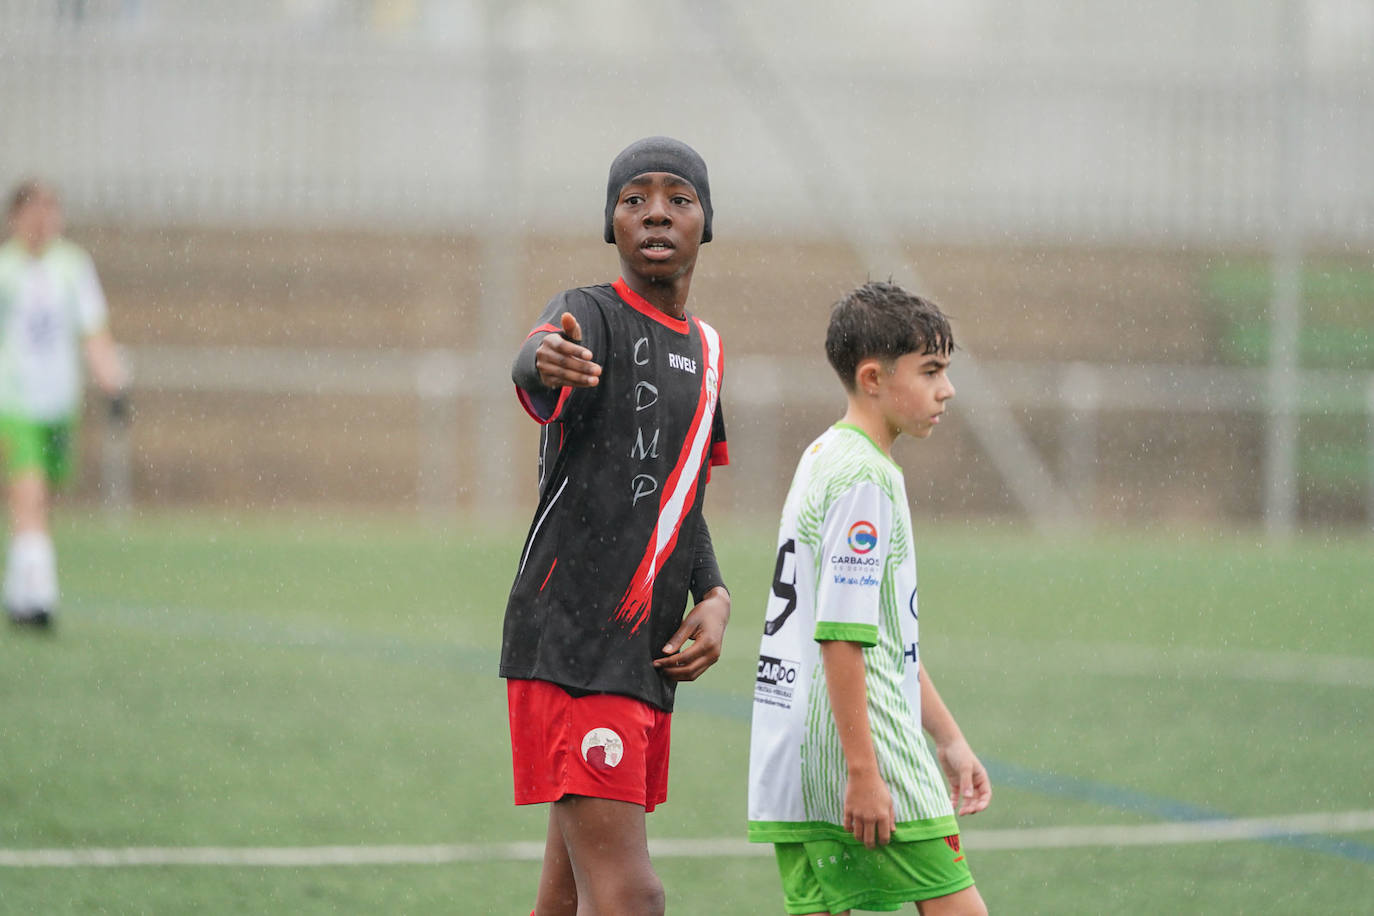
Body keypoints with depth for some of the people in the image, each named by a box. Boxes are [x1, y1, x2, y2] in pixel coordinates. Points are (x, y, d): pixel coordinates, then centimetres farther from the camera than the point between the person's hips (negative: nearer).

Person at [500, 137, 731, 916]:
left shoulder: (704, 349, 17)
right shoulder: (596, 317, -8)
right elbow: (535, 366, -33)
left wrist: (712, 600, 8)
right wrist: (547, 360, -58)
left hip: (648, 662, 8)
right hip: (569, 648, -8)